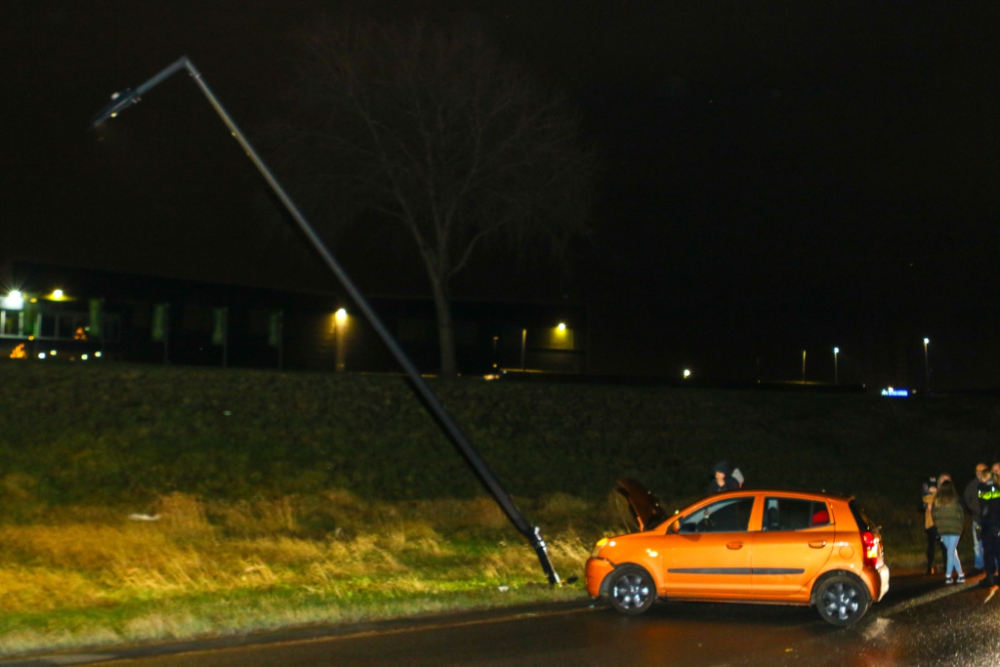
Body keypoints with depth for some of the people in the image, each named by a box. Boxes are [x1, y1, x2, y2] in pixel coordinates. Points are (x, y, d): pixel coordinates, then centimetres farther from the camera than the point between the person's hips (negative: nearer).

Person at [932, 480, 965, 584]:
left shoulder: (936, 501, -1)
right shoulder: (955, 501, -9)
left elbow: (934, 514, 3)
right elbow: (961, 515, -4)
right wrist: (961, 526, 12)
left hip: (942, 530, 3)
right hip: (954, 529, -3)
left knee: (952, 552, 13)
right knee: (951, 552, 2)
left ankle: (960, 574, 13)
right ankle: (948, 576, -2)